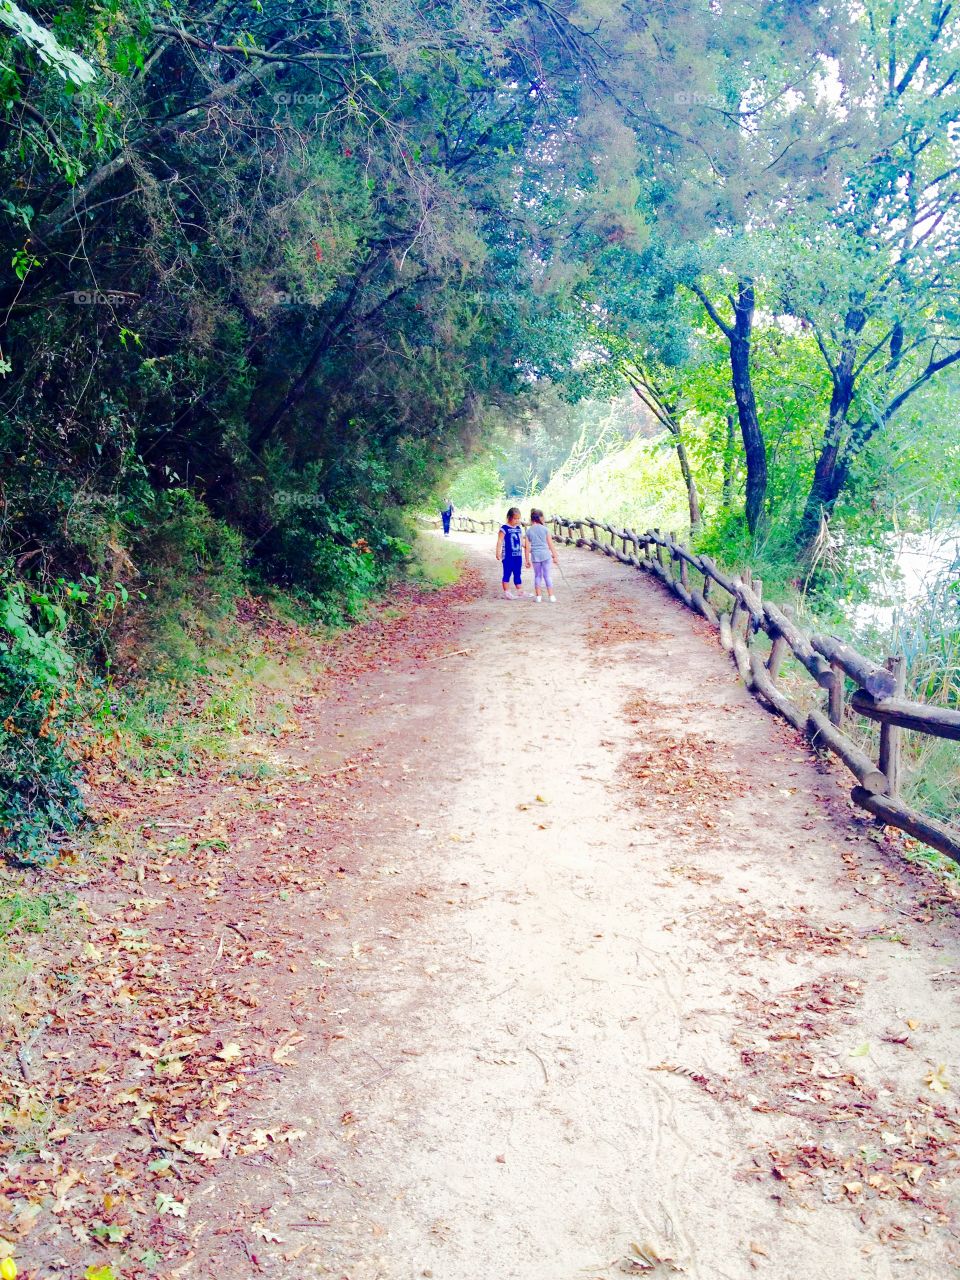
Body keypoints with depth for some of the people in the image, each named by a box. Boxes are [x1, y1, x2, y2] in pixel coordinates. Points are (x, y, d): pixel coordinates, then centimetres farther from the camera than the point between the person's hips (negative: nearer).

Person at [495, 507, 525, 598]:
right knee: (507, 574, -1)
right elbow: (500, 541, -11)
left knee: (518, 574, 12)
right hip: (508, 556, -6)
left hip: (518, 555, 6)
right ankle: (506, 593, 3)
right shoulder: (504, 528, -8)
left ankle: (520, 592, 17)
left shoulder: (519, 529, 13)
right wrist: (498, 552, -18)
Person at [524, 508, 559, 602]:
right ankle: (551, 596, 7)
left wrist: (527, 560, 8)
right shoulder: (545, 529, -3)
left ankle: (538, 596, 12)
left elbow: (527, 547, 2)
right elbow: (550, 544, -2)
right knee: (547, 575, 6)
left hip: (535, 555, 1)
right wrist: (555, 556, 5)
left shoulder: (529, 531, 2)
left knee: (537, 575, 13)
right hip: (545, 554, -1)